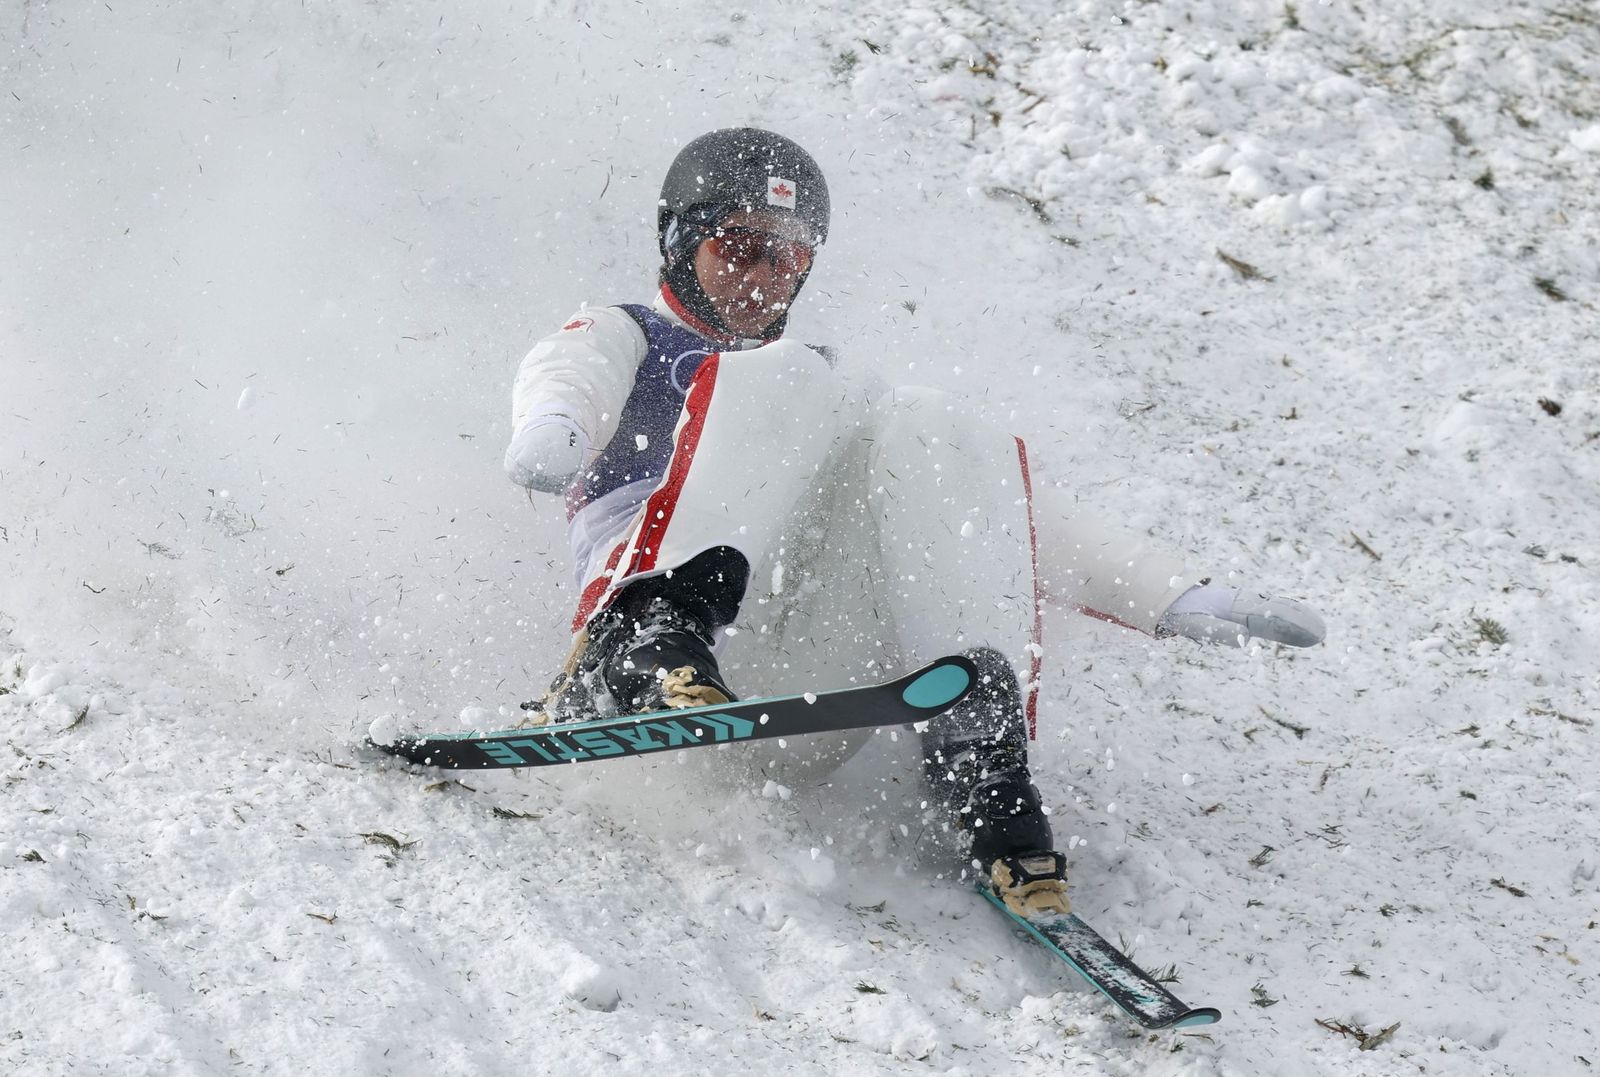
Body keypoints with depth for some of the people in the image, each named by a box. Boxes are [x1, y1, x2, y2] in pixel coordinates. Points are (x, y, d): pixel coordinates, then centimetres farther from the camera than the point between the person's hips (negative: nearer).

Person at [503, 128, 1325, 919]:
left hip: (822, 662, 3)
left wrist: (1179, 601, 14)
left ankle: (982, 772, -35)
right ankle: (647, 662, -48)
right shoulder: (619, 339, 26)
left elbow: (1010, 520, 29)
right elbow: (564, 384, 0)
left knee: (930, 430, -20)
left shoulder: (836, 397, 37)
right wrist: (548, 438, -28)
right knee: (784, 385, -24)